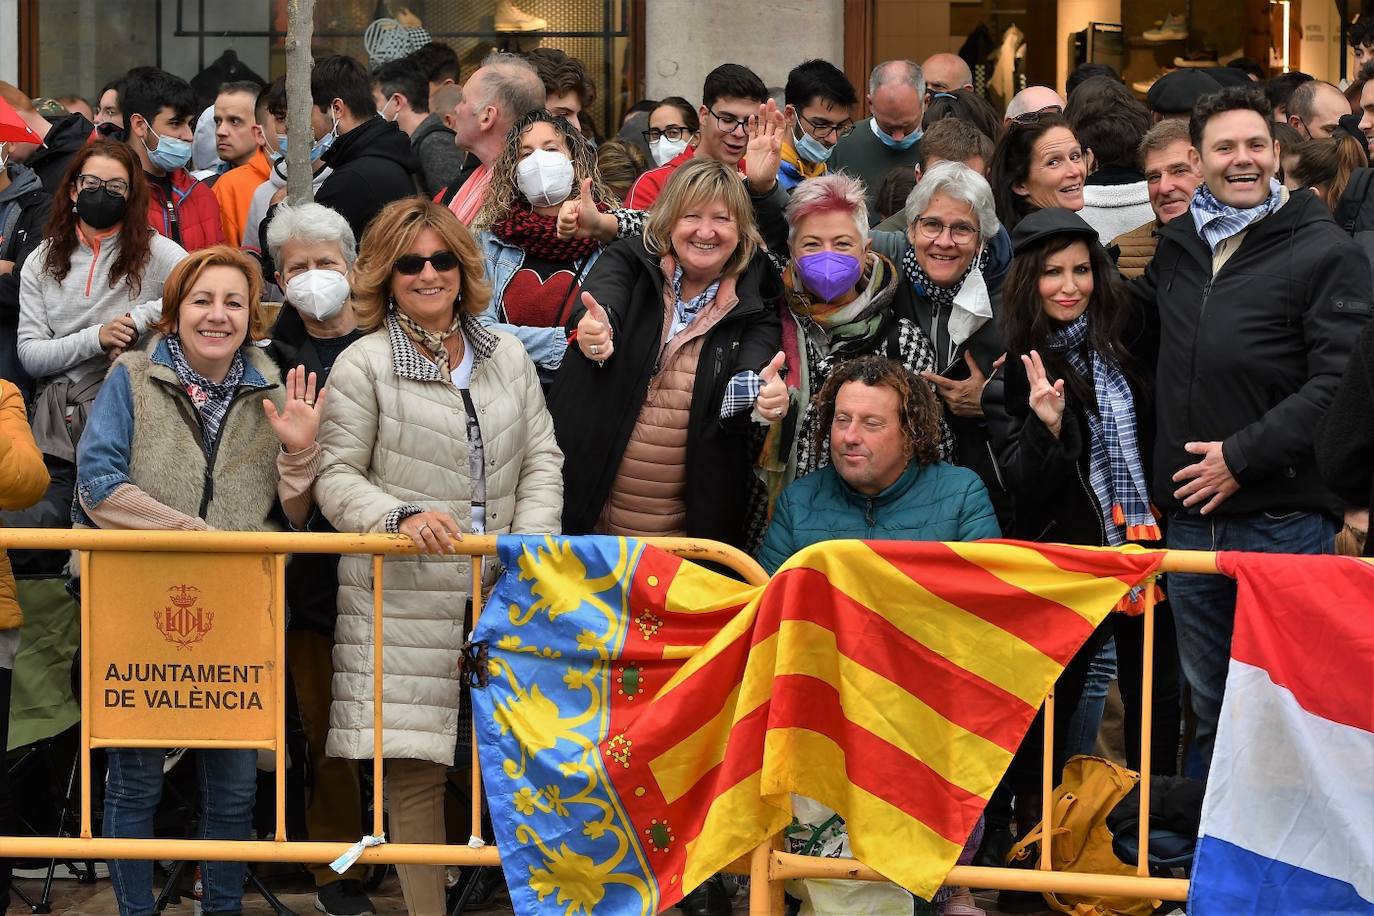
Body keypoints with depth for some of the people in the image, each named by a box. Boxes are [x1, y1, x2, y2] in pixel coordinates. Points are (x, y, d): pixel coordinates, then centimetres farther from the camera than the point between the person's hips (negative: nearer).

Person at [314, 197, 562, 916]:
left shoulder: (507, 355, 14)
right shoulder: (363, 364, 1)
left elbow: (541, 459, 13)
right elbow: (337, 477, -2)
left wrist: (531, 541, -3)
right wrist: (404, 515, -18)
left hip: (502, 592, 3)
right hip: (407, 597, -3)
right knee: (414, 762, -2)